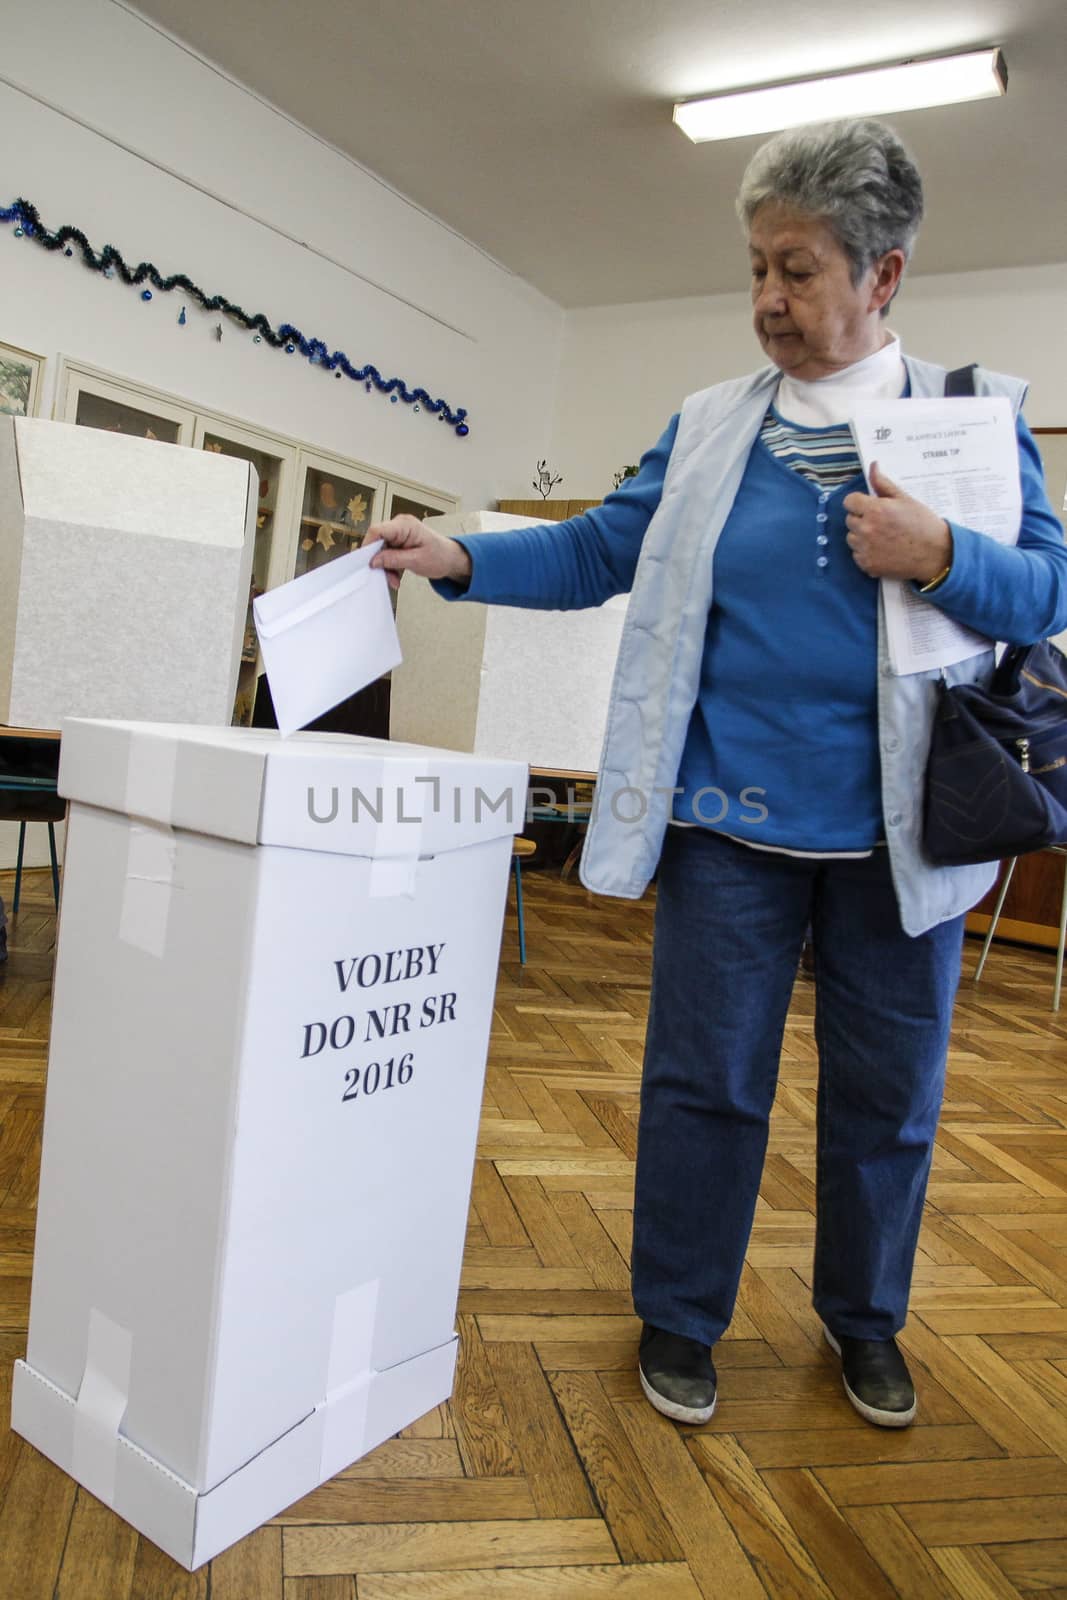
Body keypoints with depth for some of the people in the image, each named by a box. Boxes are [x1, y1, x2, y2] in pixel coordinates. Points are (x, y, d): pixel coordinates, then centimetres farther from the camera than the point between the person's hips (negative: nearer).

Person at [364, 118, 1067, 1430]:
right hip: (731, 822, 1)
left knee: (889, 1093, 13)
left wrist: (941, 557, -17)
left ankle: (864, 1321, 38)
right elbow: (599, 551, 8)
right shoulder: (708, 426, 9)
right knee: (705, 1079, 7)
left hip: (900, 830, 0)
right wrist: (459, 559, -4)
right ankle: (679, 1320, 29)